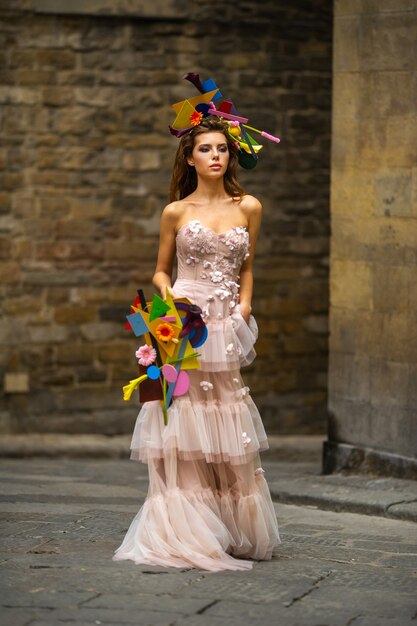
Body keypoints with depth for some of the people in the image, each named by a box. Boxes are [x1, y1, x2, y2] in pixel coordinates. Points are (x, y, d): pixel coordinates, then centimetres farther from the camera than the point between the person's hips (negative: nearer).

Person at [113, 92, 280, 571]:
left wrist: (244, 303, 2)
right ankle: (183, 532, -2)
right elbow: (161, 271, 11)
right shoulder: (176, 212, 4)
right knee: (183, 420, -5)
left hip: (225, 325, 2)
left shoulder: (248, 207, 8)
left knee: (225, 426, 2)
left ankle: (234, 532, 8)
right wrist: (170, 297, -8)